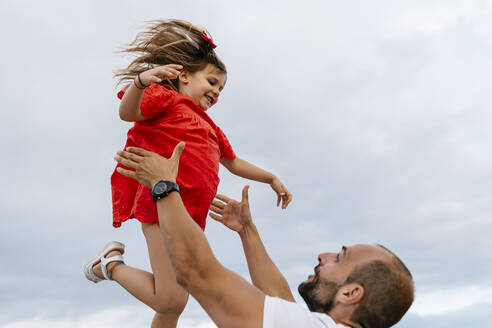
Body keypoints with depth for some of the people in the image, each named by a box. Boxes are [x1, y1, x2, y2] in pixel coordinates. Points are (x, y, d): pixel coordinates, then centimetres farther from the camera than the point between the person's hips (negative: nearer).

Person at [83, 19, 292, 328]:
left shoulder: (210, 128, 30)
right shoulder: (166, 97, 6)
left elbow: (234, 163, 39)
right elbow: (127, 112, -13)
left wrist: (271, 178, 38)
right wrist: (142, 81, -33)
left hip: (193, 216, 9)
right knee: (170, 300, -15)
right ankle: (111, 263, 6)